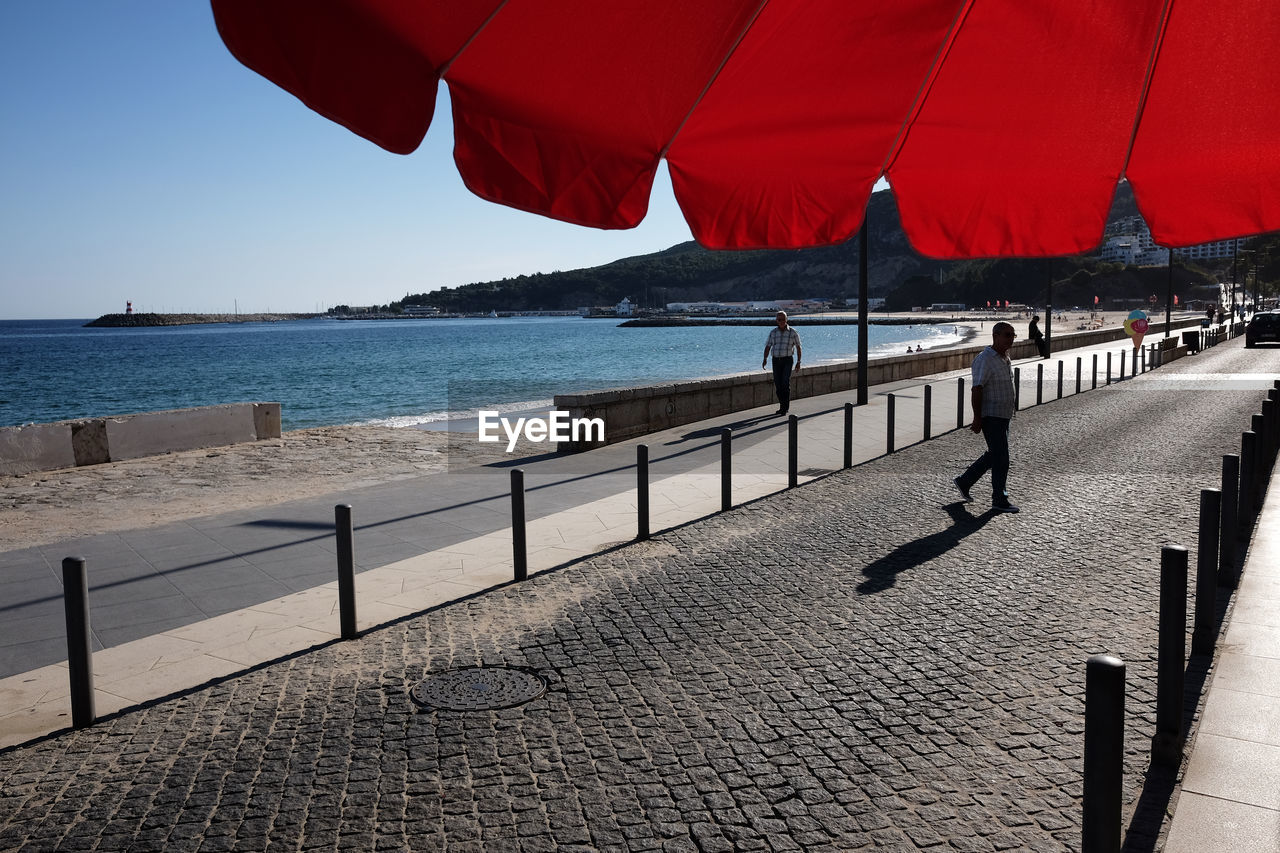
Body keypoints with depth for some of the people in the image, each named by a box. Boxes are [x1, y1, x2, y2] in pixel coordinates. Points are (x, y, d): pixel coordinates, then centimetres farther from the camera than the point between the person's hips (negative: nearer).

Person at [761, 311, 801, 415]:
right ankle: (782, 407, 15)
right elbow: (768, 346, 5)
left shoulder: (793, 332, 2)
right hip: (776, 361, 3)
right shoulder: (773, 332, 9)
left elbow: (798, 347, 5)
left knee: (786, 383, -16)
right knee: (778, 385, 3)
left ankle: (786, 407, -11)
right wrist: (765, 359, -9)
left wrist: (798, 362, 0)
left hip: (787, 360, -3)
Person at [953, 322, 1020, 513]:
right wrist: (977, 418, -22)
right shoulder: (985, 359, -17)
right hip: (991, 417, -9)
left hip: (1003, 416, 9)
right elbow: (976, 390, -20)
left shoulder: (1005, 358, 12)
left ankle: (964, 481, 28)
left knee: (994, 455, 16)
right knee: (1001, 458, -5)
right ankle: (999, 500, 5)